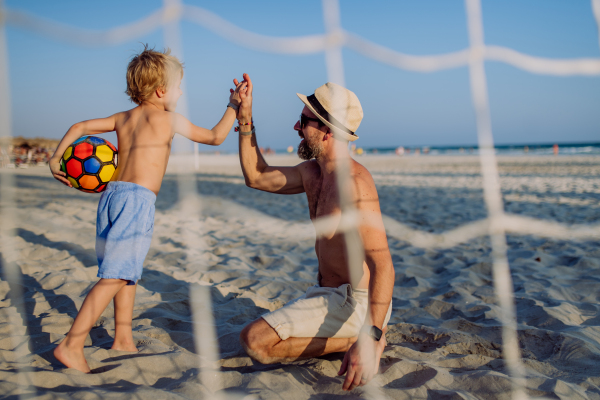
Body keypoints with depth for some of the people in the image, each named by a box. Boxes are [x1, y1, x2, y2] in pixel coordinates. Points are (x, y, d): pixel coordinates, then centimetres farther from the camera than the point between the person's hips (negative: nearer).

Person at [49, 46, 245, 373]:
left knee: (128, 271, 20)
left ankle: (123, 339, 27)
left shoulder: (123, 118, 17)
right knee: (114, 277, -9)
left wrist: (56, 158, 21)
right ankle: (71, 345, -12)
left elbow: (80, 127, 18)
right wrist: (234, 106, 18)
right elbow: (216, 137, 8)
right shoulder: (169, 119, 0)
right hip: (137, 199, -8)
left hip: (112, 194, 8)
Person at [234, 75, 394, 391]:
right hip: (328, 293, 10)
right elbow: (256, 177, 18)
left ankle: (363, 341, -9)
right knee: (257, 334, 25)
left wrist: (368, 337, -42)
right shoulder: (313, 172, 4)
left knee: (254, 341, -20)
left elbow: (382, 264, -32)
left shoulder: (354, 181, -25)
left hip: (355, 303, -10)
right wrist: (245, 119, 8)